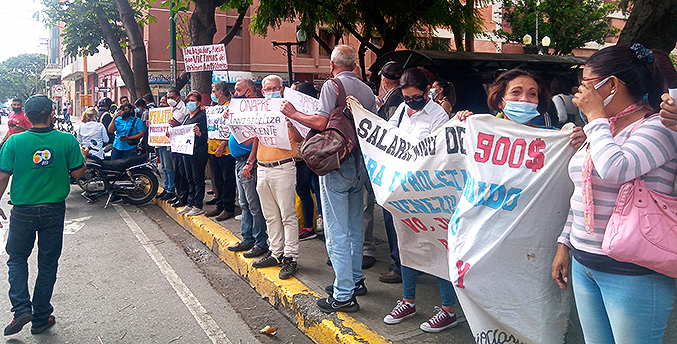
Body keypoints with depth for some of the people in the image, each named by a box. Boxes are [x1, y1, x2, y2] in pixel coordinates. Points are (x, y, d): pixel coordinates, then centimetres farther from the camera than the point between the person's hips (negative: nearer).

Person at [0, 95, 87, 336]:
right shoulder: (67, 140, -11)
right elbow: (77, 173, -5)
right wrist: (83, 156, 14)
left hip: (22, 211, 0)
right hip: (54, 210, 0)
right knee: (48, 263, 12)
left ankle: (21, 308, 5)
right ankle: (41, 318, 20)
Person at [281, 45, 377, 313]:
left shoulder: (333, 85, -9)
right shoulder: (367, 91, 10)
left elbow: (321, 122, -20)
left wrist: (293, 113, -6)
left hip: (337, 163, -7)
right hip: (359, 163, 8)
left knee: (337, 231, -4)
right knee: (354, 227, 18)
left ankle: (344, 295, 0)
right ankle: (356, 279, 30)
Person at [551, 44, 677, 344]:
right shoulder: (601, 129, 13)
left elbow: (614, 170, -31)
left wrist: (595, 116, -17)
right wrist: (565, 243, 18)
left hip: (634, 273, -7)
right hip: (584, 264, 7)